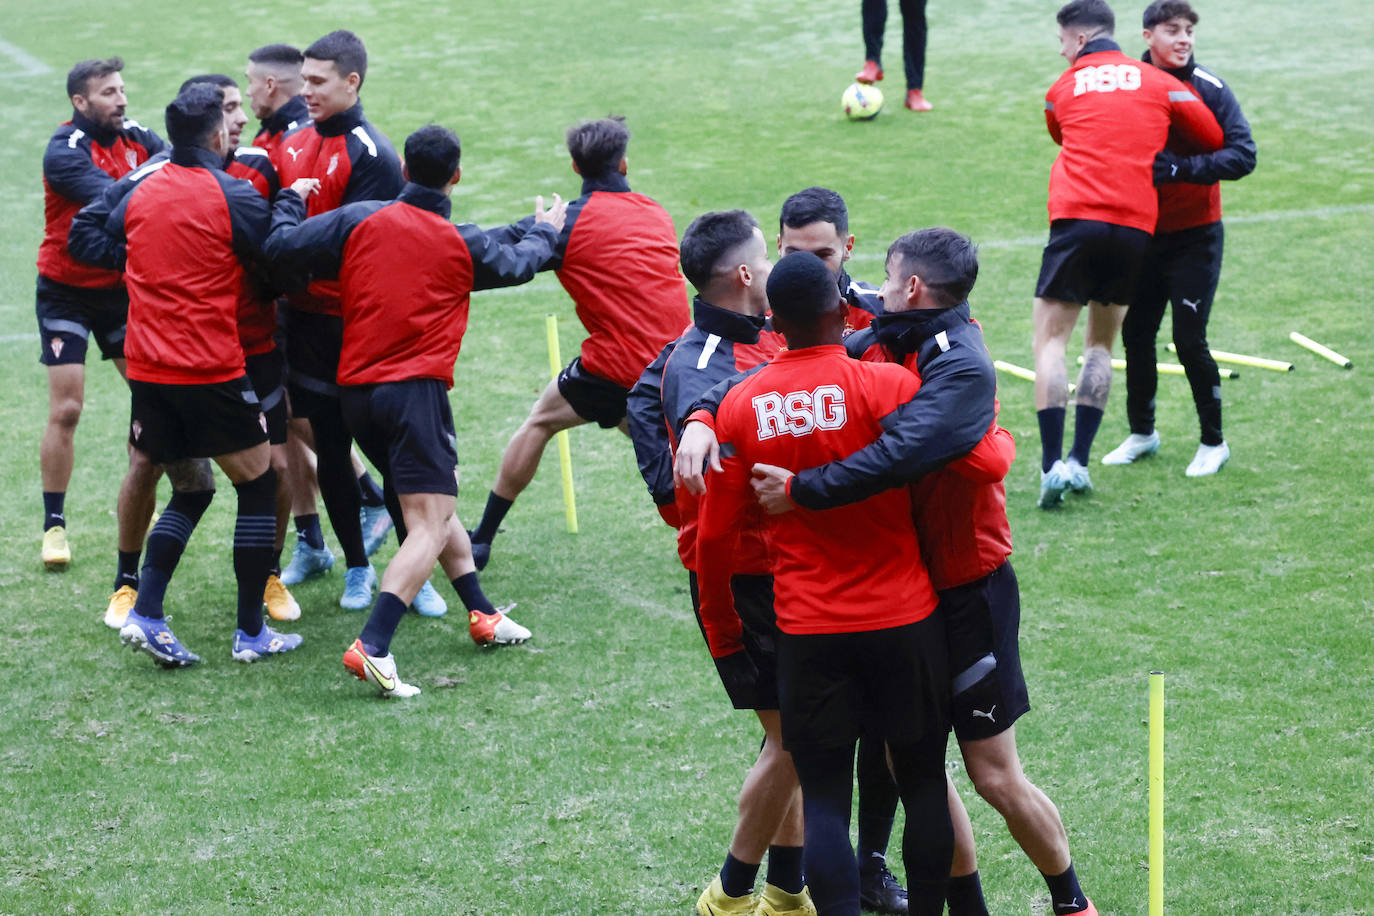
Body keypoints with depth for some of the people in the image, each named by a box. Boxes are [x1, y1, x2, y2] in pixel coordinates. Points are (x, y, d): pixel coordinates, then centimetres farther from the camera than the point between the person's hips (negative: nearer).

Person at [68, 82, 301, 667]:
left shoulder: (141, 190, 6)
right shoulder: (235, 197, -11)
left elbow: (86, 236, 17)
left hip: (147, 371, 6)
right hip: (212, 373, -6)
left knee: (190, 489, 20)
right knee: (258, 486, 10)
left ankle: (144, 615, 5)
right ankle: (251, 632, 12)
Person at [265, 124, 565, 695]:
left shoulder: (359, 220, 2)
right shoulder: (463, 245, 3)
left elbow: (282, 247, 0)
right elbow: (516, 265, 23)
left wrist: (291, 199, 19)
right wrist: (546, 232, 44)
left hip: (355, 391, 5)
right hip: (415, 390, -5)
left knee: (432, 504, 22)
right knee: (429, 526, -10)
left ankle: (481, 615, 31)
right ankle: (372, 648, -26)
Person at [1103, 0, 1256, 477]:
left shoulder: (1210, 90, -11)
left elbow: (1243, 155, -18)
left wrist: (1182, 168, -28)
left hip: (1195, 236, -4)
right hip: (1142, 234, 4)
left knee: (1189, 339, -6)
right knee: (1136, 334, 8)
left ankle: (1214, 442, 9)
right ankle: (1142, 432, 27)